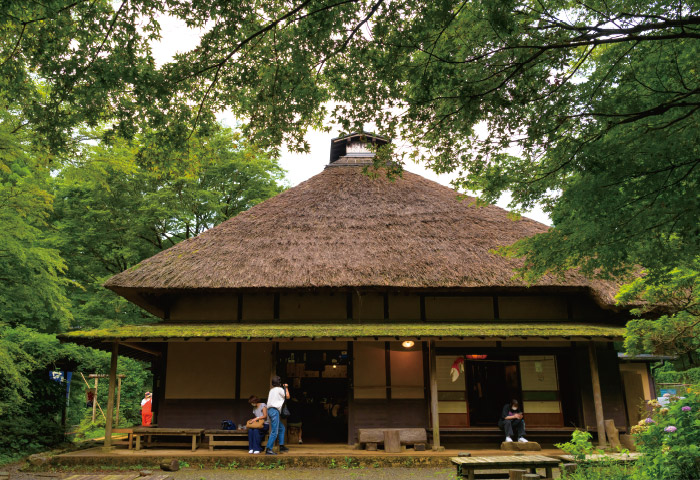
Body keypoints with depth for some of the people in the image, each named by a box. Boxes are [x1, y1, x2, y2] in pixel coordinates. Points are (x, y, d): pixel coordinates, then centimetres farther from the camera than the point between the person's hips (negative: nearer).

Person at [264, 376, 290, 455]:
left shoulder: (272, 390, 18)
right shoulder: (279, 389, -3)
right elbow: (287, 397, 6)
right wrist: (286, 388, 18)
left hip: (270, 410, 9)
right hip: (275, 410, -9)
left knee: (281, 428, 17)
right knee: (274, 431, -10)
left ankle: (281, 446, 16)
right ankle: (268, 449, -14)